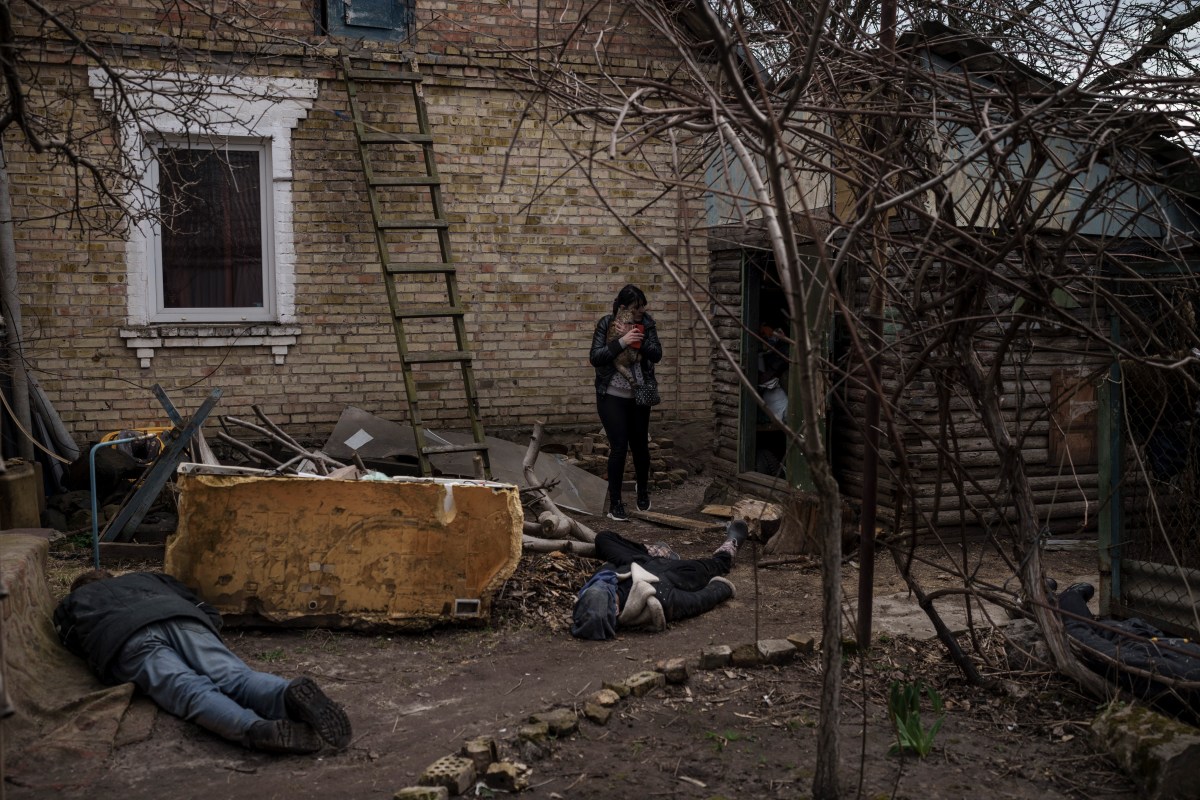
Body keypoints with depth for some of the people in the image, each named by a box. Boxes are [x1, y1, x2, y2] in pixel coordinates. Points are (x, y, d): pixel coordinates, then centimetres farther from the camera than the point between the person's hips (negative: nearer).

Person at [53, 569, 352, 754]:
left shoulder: (72, 601, 42)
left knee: (192, 691, -26)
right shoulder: (148, 578, 45)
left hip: (129, 639, -3)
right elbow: (211, 613, 38)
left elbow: (74, 644, 26)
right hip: (184, 620, 3)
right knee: (235, 676, -18)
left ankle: (257, 729, -54)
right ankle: (291, 694, -50)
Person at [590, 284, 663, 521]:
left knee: (640, 445, 13)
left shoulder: (646, 323, -2)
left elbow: (657, 354, -11)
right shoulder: (606, 324, -10)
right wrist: (621, 342, -27)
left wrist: (635, 339, -24)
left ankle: (643, 492, 38)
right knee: (619, 447, -8)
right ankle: (615, 503, 3)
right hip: (612, 396, -3)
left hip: (639, 396, 3)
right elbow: (596, 357, -17)